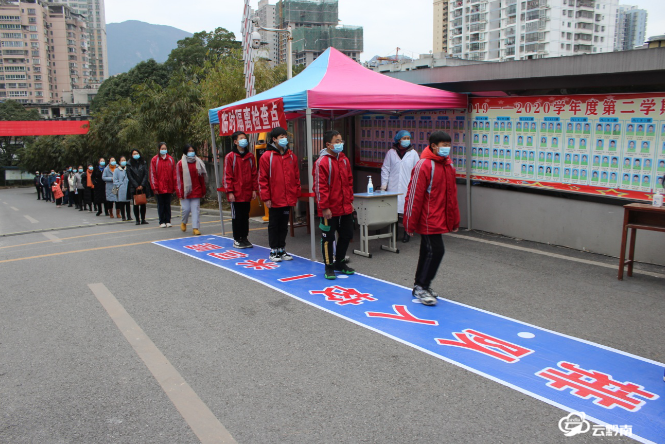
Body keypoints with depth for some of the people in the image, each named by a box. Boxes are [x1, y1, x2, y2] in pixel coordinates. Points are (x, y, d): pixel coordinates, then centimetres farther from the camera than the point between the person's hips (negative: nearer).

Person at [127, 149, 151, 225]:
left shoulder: (143, 163, 8)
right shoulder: (129, 165, 4)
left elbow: (146, 175, 3)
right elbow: (129, 176, 0)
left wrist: (142, 185, -7)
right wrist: (136, 186, -8)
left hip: (143, 187, 1)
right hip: (134, 188, -1)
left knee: (143, 204, 1)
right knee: (136, 204, -1)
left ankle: (143, 219, 6)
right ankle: (137, 220, 3)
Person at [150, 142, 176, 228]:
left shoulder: (171, 160, 8)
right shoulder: (155, 160, 1)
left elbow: (174, 174, 7)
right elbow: (153, 174, -1)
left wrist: (174, 186, 2)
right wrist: (155, 187, -7)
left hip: (168, 187, 2)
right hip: (159, 188, -2)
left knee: (168, 204, 6)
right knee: (160, 205, 4)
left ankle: (168, 221, 13)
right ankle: (162, 222, 10)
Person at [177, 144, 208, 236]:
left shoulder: (198, 163, 8)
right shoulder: (181, 163, -2)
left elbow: (201, 178, 11)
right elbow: (178, 178, -2)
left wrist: (203, 191, 10)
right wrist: (180, 192, -6)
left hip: (196, 191, 2)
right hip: (185, 190, -2)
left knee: (195, 209, -2)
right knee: (186, 209, -1)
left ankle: (195, 228, 0)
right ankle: (184, 223, 28)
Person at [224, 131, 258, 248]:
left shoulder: (250, 156, 8)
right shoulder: (230, 157, -5)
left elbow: (254, 174, 10)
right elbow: (227, 176, -7)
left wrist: (254, 189, 4)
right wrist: (230, 192, -11)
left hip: (247, 193, 4)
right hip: (236, 194, -4)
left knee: (245, 216, 11)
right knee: (236, 216, 4)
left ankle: (244, 238, 21)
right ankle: (237, 239, 14)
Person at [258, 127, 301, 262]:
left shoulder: (291, 156, 7)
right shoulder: (267, 156, -7)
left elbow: (296, 176, 11)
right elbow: (263, 179, -8)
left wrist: (297, 194, 7)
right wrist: (266, 197, -10)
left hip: (288, 199, 4)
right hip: (274, 199, -4)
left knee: (284, 225, 13)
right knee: (274, 225, 7)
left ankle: (281, 250, 24)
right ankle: (274, 251, 17)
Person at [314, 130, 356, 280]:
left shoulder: (344, 160, 9)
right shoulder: (322, 162, -14)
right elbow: (320, 187, -16)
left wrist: (350, 201, 14)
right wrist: (324, 207, -17)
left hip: (345, 208, 8)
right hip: (329, 210, -7)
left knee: (346, 235, 16)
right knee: (328, 238, 4)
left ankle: (340, 263, 33)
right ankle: (329, 267, 18)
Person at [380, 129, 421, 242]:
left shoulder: (413, 153, 6)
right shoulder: (391, 152, 6)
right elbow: (385, 169, 9)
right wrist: (383, 185, 4)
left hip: (408, 188, 0)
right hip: (393, 187, 0)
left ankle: (407, 233, 12)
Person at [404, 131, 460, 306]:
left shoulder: (448, 164, 10)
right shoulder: (424, 165, -16)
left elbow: (452, 193, 17)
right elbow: (414, 195, -16)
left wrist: (454, 219, 17)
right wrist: (410, 222, -15)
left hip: (440, 220, 8)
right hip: (428, 220, -8)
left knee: (428, 252, 16)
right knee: (436, 251, -10)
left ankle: (420, 286, 28)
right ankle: (421, 287, 5)